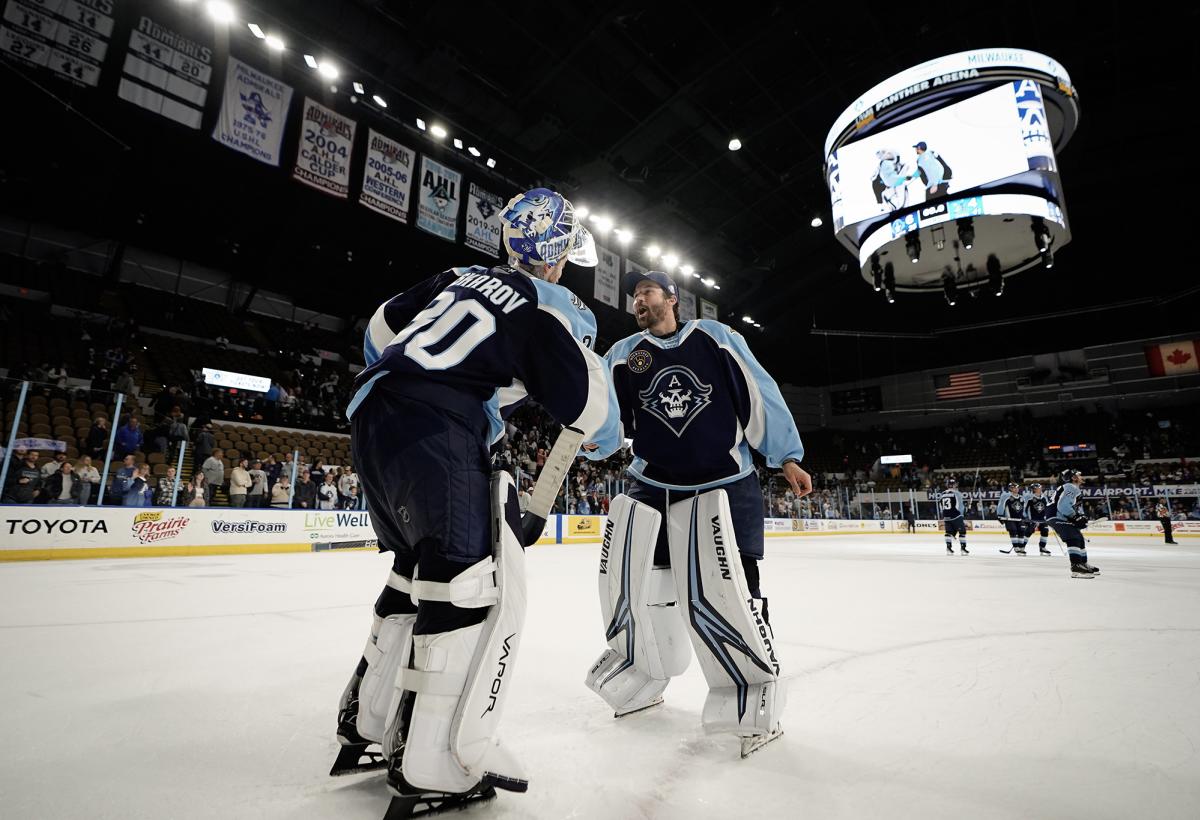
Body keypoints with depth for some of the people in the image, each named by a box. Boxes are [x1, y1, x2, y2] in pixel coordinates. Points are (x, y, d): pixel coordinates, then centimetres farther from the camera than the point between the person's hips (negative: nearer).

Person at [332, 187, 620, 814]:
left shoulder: (461, 277, 21)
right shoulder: (550, 308, 0)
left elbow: (380, 330, 27)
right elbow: (591, 410, 0)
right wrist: (607, 439, 22)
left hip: (371, 420, 9)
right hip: (433, 437, -9)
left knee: (421, 570, 20)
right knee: (480, 584, -6)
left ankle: (367, 717, 32)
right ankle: (430, 765, -3)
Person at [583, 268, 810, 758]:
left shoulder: (715, 338, -1)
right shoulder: (623, 355, 7)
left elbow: (760, 395, 0)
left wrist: (787, 457, 0)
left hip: (724, 485, -3)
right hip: (651, 486, 4)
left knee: (719, 590, -13)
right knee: (631, 583, 7)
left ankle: (756, 690, 11)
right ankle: (643, 676, 33)